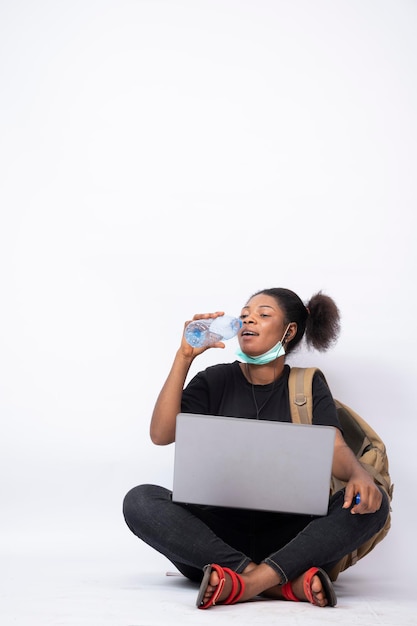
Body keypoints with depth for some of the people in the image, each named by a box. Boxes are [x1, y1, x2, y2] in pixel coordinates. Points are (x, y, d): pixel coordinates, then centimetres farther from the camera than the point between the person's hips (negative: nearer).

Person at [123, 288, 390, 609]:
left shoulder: (308, 385, 12)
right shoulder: (215, 381, 11)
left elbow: (335, 449, -3)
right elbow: (161, 434, -4)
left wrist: (360, 475, -27)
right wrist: (184, 356, -7)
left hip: (285, 536, 0)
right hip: (218, 533, 0)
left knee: (373, 502, -24)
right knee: (140, 500, -27)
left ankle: (251, 581, -38)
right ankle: (289, 582, -36)